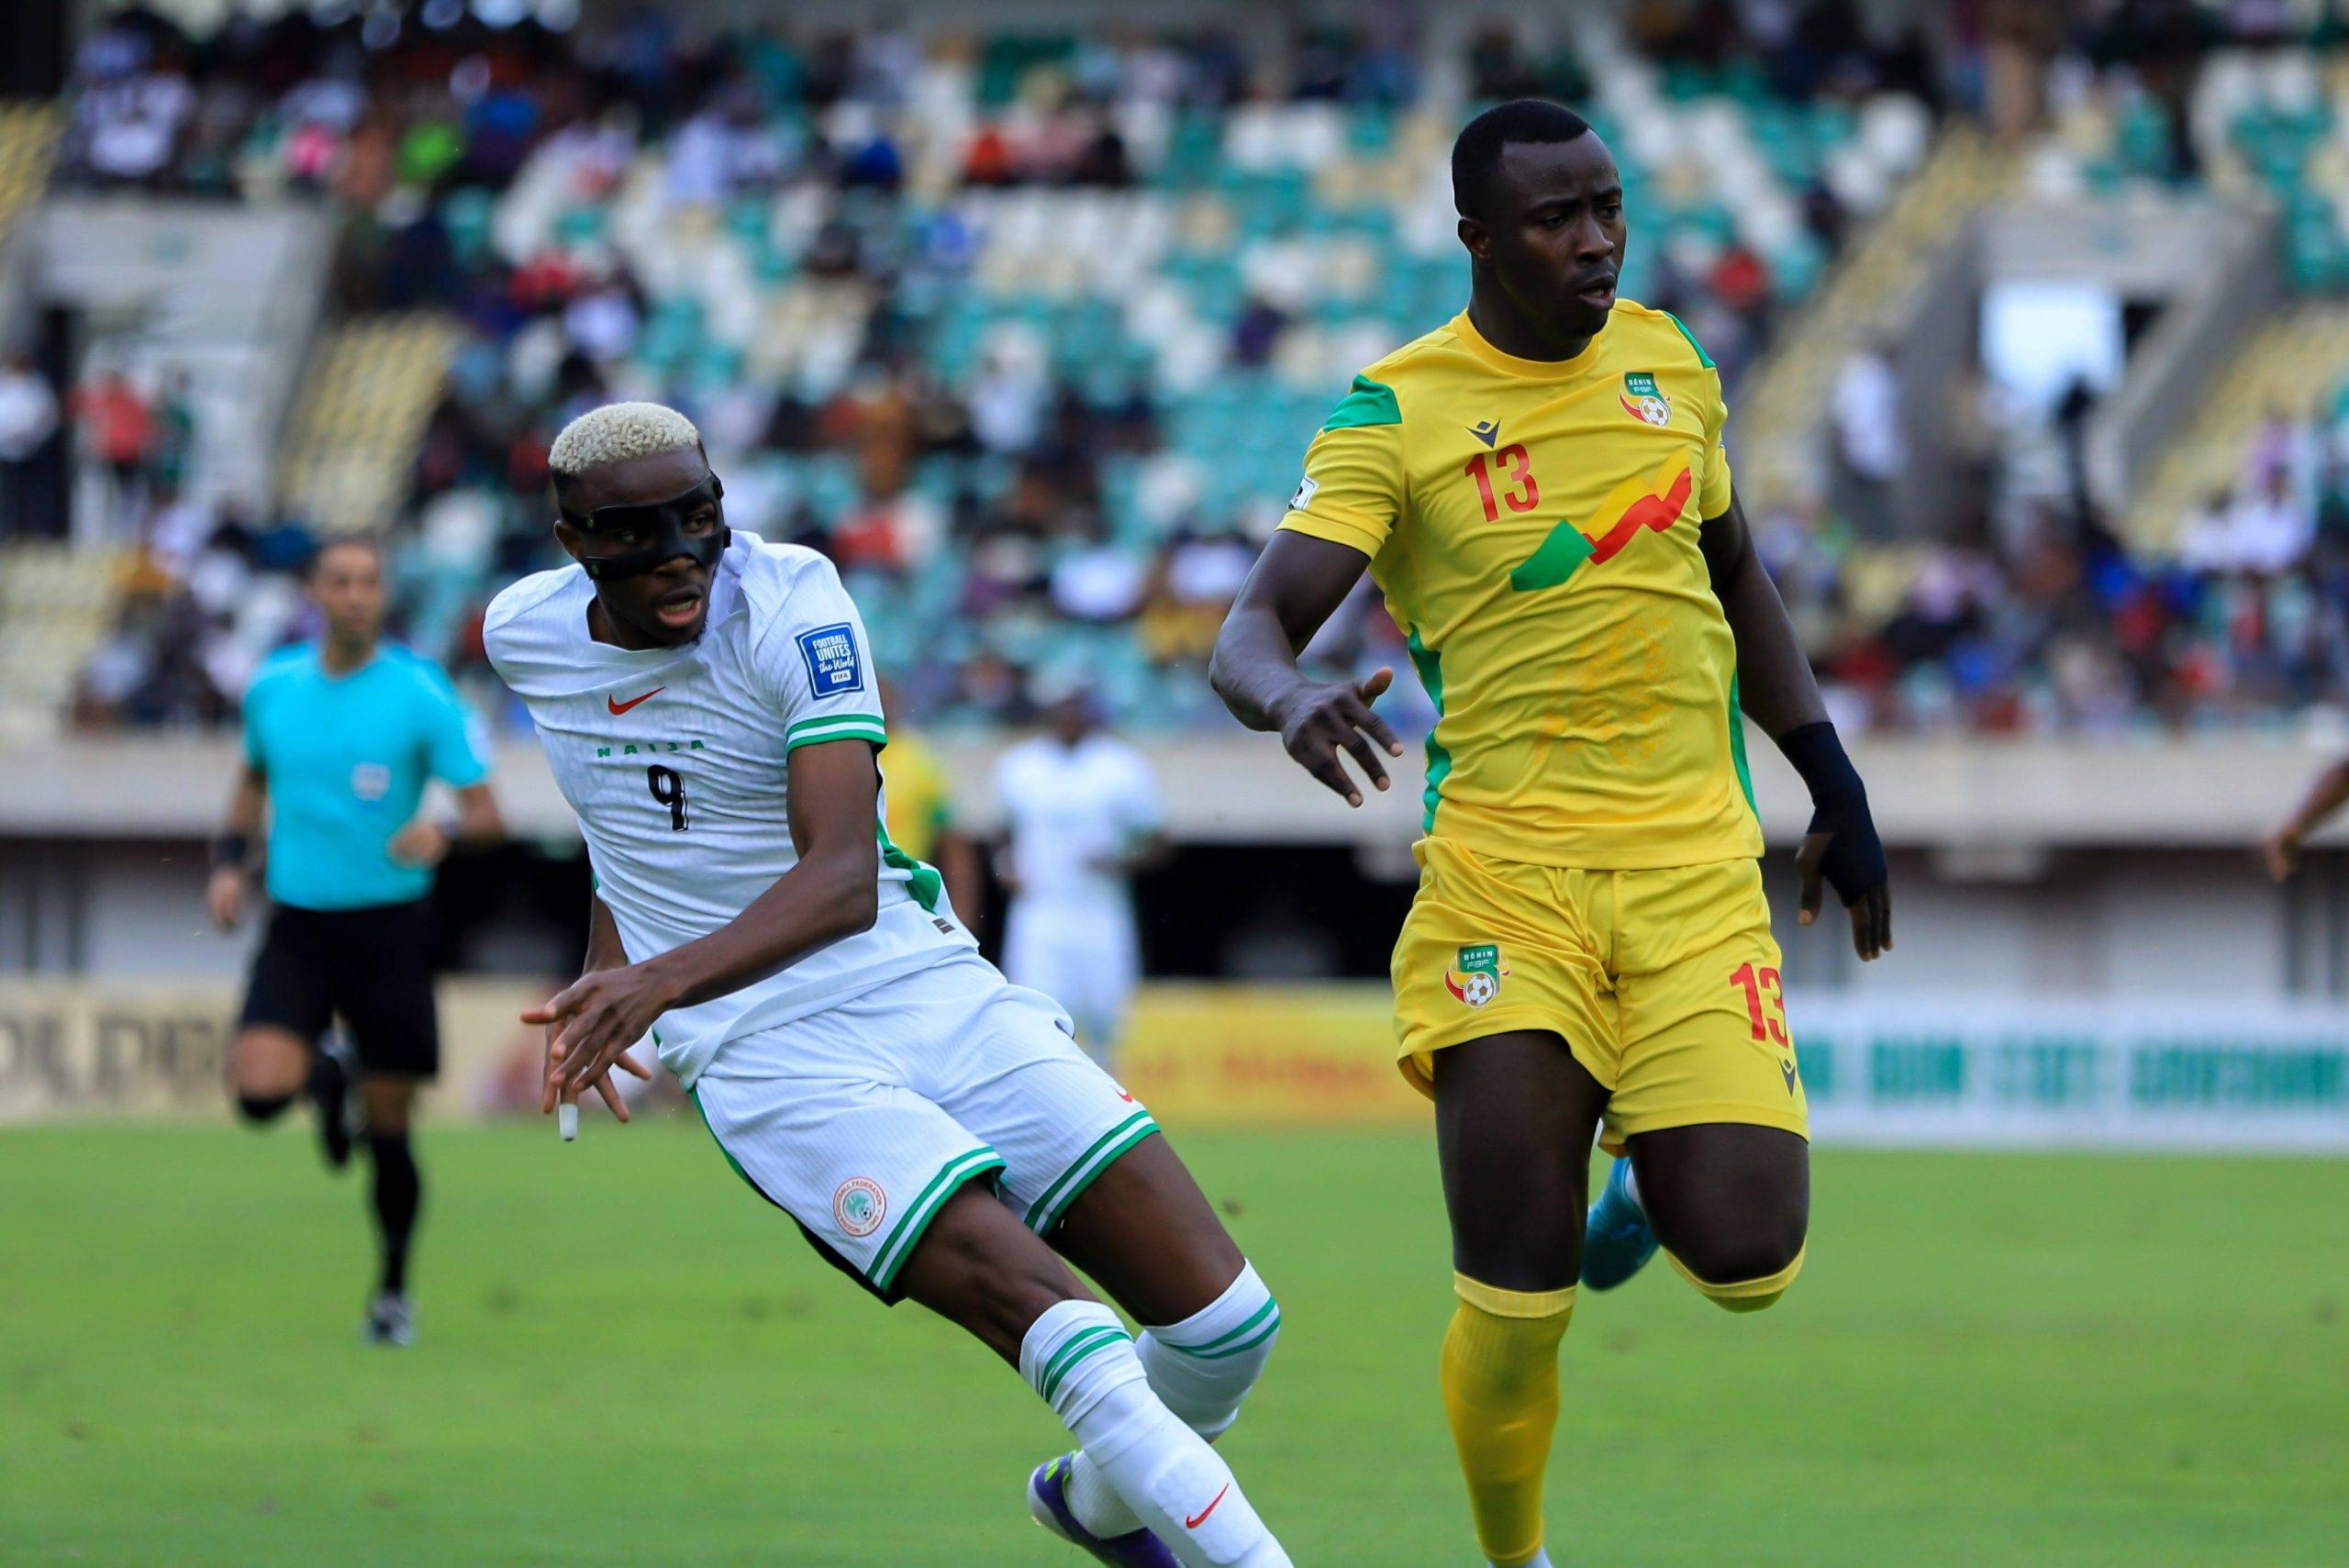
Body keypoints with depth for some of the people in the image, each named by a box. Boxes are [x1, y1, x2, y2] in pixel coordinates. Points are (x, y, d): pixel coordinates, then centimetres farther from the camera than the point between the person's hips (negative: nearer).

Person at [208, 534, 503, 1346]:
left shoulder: (421, 692, -7)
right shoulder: (273, 685, 3)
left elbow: (487, 812, -8)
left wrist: (444, 831, -30)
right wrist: (230, 861, 9)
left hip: (390, 926, -2)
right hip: (298, 923, 2)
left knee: (388, 1130, 3)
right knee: (259, 1089, -20)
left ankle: (394, 1289, 25)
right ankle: (324, 1074, 18)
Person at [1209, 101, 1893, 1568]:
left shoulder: (1668, 362, 10)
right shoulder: (1394, 414, -3)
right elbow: (1250, 632, -11)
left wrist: (1835, 785, 21)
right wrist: (1291, 696, -35)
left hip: (1695, 861, 3)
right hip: (1504, 865, -3)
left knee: (1746, 1254, -12)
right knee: (1519, 1291, -11)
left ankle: (1653, 1179, 24)